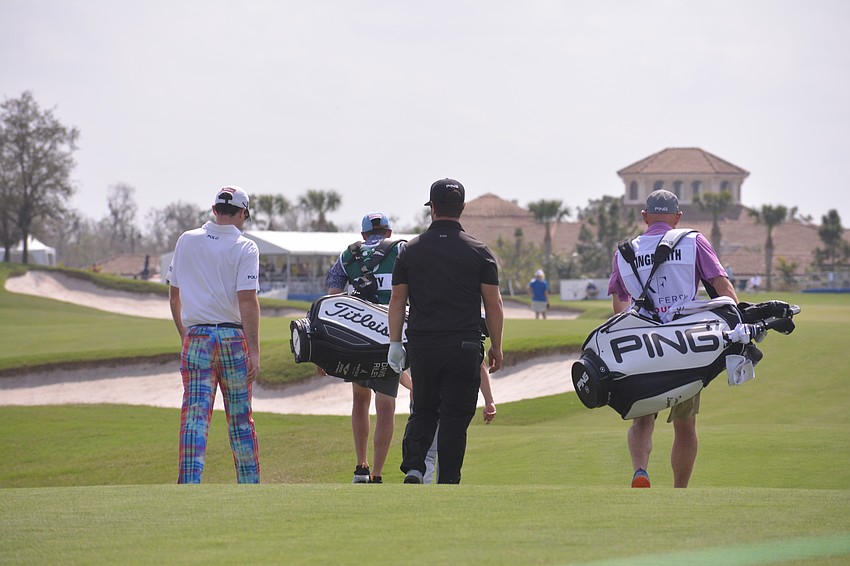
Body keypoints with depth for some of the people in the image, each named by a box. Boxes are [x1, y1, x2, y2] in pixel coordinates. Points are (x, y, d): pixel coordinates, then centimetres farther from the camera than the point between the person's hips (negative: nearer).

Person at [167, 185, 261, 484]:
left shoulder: (187, 241, 6)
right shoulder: (245, 248, -5)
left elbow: (174, 294, 12)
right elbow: (247, 301, -13)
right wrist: (254, 351, -13)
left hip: (196, 337, 2)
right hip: (233, 337, -2)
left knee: (195, 416, -3)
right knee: (241, 419, 9)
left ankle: (189, 485, -16)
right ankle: (249, 486, 16)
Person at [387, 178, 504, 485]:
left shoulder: (410, 251, 4)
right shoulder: (478, 252, -1)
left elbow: (397, 300, 5)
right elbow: (493, 303, 0)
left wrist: (395, 343, 10)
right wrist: (496, 348, 8)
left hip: (421, 347, 2)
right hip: (464, 348, -2)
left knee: (423, 412, 16)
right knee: (455, 418, 3)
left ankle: (413, 468, -4)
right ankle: (447, 486, 3)